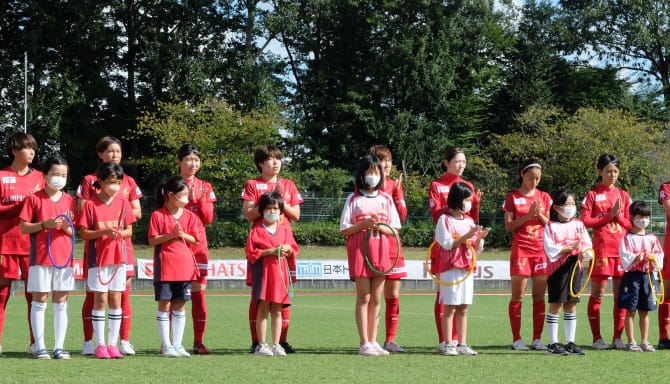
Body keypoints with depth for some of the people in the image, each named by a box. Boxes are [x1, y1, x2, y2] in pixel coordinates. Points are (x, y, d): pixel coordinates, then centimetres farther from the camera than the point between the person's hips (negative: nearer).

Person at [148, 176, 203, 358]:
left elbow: (196, 240, 6)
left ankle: (177, 344, 13)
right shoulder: (158, 215, -4)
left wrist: (182, 235, -11)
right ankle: (166, 345, 3)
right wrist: (171, 235, -19)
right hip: (164, 266, -4)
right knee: (164, 304, -2)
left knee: (180, 305, 7)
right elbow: (152, 240, -8)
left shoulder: (190, 216, 8)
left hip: (185, 266, 4)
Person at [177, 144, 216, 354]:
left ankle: (198, 342, 4)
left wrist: (201, 200, -8)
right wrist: (185, 199, -14)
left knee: (198, 292, 0)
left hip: (198, 244, 3)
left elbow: (208, 218, 7)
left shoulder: (205, 187, 12)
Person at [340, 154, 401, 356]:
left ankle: (373, 341, 10)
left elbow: (395, 229, 9)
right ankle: (364, 343, -4)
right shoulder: (354, 200, 2)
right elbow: (344, 231, -1)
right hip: (360, 250, -3)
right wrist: (364, 224, -14)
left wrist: (381, 227, -10)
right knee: (363, 297, -4)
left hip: (381, 251, 3)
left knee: (376, 299, 5)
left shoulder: (386, 199, 11)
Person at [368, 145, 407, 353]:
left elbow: (402, 215, 5)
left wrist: (396, 191, -6)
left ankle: (390, 339, 10)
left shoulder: (394, 185, 12)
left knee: (393, 294, 4)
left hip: (392, 243, 5)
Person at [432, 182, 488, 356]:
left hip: (467, 268, 6)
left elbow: (476, 250, 15)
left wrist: (479, 238, -5)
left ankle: (462, 344, 8)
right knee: (450, 307, -5)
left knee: (463, 308, 6)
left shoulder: (469, 221, 14)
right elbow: (447, 244, -13)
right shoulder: (445, 219, -4)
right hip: (450, 268, -6)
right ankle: (448, 345, -3)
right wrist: (467, 236, -17)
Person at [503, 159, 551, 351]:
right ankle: (517, 339, 2)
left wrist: (540, 214, -7)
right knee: (518, 296, -3)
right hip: (521, 250, -3)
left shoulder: (544, 197, 12)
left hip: (542, 250, 3)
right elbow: (508, 226, -3)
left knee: (539, 296, 3)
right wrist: (528, 215, -14)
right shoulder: (512, 197, 2)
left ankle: (537, 339, 7)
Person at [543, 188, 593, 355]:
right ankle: (553, 343, 1)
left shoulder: (578, 224, 12)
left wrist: (584, 252, -14)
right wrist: (571, 248, -19)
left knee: (571, 305, 8)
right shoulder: (550, 226, -2)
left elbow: (588, 246, 8)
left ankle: (570, 342, 14)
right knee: (555, 305, -2)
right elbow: (551, 249, -13)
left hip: (575, 268, 5)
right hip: (557, 269, -5)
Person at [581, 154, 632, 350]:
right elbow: (585, 221, -6)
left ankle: (618, 338, 9)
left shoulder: (623, 195, 14)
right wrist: (609, 216, -9)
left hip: (622, 249, 4)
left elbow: (631, 224, 13)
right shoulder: (592, 194, 3)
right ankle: (597, 338, 2)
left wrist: (618, 216, -5)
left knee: (621, 295, 3)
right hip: (601, 249, -4)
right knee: (597, 294, -3)